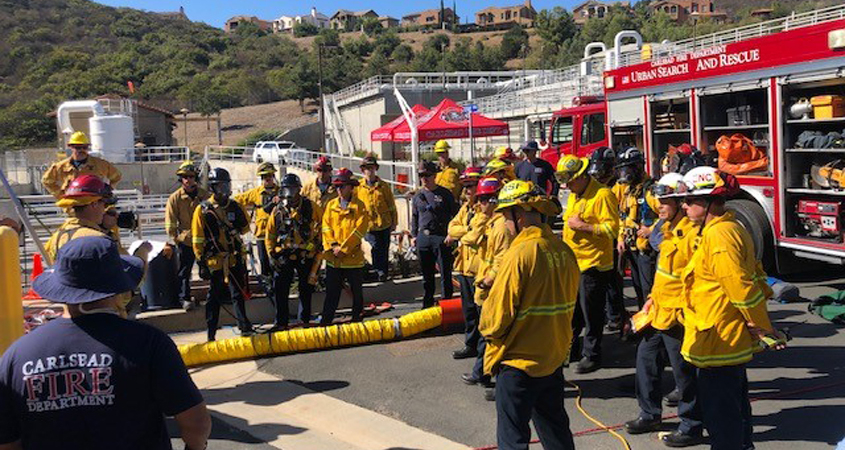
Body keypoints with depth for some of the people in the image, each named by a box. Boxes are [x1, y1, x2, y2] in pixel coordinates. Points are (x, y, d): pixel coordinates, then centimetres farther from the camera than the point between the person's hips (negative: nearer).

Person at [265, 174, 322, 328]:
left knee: (306, 290, 12)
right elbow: (270, 234, 7)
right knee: (280, 290, 1)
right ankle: (281, 322, 13)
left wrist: (318, 246, 1)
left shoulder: (311, 207, -5)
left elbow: (322, 227, 4)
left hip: (306, 256, -1)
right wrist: (272, 254, 0)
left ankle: (305, 320, 27)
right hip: (284, 256, 1)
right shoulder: (278, 210, 1)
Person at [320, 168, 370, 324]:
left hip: (353, 257, -3)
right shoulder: (331, 205, 8)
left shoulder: (359, 206, -5)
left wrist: (343, 248, -17)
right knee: (331, 292, 8)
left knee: (357, 292, 10)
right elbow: (326, 226, 2)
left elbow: (359, 230, -13)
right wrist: (333, 245, -13)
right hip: (333, 258, 3)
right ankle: (325, 322, 14)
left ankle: (357, 320, 23)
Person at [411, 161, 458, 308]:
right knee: (426, 273, 12)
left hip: (442, 238, -4)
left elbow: (455, 214, 2)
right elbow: (414, 217, 20)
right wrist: (414, 235, 13)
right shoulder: (417, 197, 11)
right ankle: (428, 302, 23)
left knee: (445, 272, -1)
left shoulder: (445, 194, 0)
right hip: (423, 238, 4)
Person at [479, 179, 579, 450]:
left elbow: (497, 314, -19)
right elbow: (568, 304, 9)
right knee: (555, 428, 23)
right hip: (555, 356, 7)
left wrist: (488, 329, 1)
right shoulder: (564, 251, -1)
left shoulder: (520, 254, -22)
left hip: (518, 360, -7)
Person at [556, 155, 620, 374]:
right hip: (572, 263, 8)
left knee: (591, 314, 1)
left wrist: (583, 226, -24)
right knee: (571, 311, 17)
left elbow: (612, 228, -19)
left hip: (593, 264, -8)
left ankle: (591, 356, 13)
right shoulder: (573, 195, 13)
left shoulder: (602, 195, -14)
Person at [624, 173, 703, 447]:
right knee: (646, 359, 17)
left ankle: (691, 427, 17)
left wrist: (685, 312, -21)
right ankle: (650, 415, 33)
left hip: (677, 316, -10)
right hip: (659, 312, 10)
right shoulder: (669, 229, 10)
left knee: (683, 372, 2)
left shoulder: (692, 234, -20)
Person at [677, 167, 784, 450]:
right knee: (733, 403, 24)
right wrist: (761, 324, 15)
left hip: (718, 341, -11)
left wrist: (764, 329, -16)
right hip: (734, 339, 11)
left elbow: (742, 287, -24)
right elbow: (756, 276, 16)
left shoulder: (717, 236, -22)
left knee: (718, 410, 0)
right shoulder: (732, 228, 11)